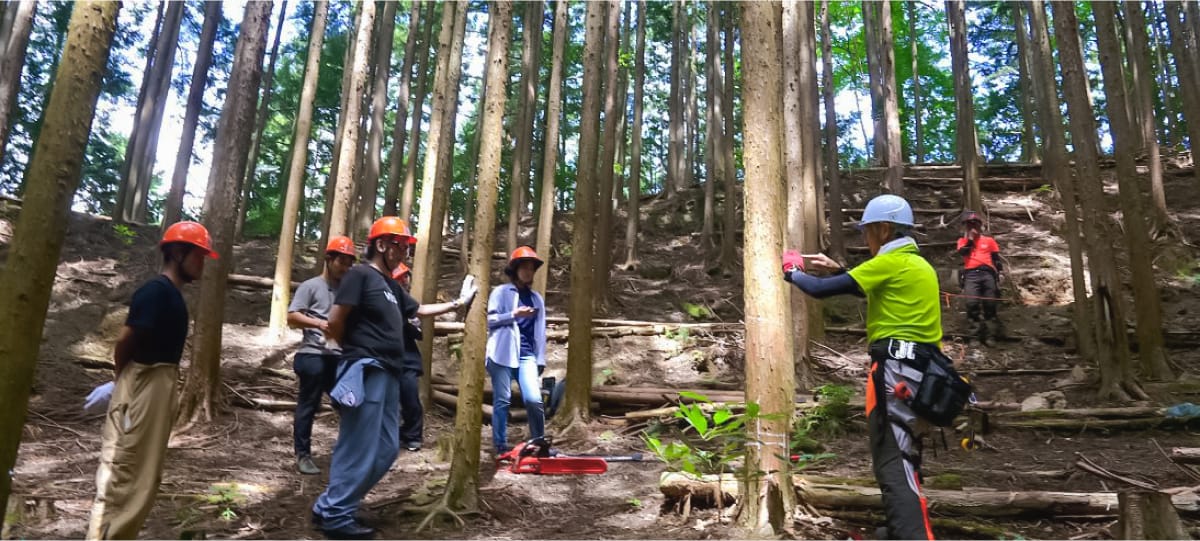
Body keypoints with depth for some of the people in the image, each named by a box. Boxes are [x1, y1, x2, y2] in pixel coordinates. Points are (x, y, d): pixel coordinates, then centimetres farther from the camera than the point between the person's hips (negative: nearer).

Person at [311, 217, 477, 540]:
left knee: (386, 449, 12)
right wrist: (357, 350, 2)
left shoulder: (391, 285, 19)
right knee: (359, 450, -4)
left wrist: (459, 303, 31)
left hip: (387, 374, 10)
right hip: (366, 372, -9)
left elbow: (420, 310, 31)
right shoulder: (360, 274, -8)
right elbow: (335, 322, -14)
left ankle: (329, 506, 22)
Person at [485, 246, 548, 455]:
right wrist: (514, 314, -13)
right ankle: (501, 447, 12)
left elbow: (540, 332, 13)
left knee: (534, 399, -10)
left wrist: (540, 360, 7)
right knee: (502, 400, 1)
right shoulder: (501, 292, 4)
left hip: (526, 355, 3)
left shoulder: (537, 298, 15)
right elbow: (489, 320, -3)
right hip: (503, 354, -2)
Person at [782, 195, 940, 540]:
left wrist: (793, 272, 8)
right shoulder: (917, 263, 19)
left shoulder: (891, 262, -9)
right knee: (903, 457, 21)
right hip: (918, 368, 10)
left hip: (896, 367, -10)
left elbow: (821, 291, -10)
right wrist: (836, 269, 24)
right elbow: (870, 290, 33)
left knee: (893, 464, -12)